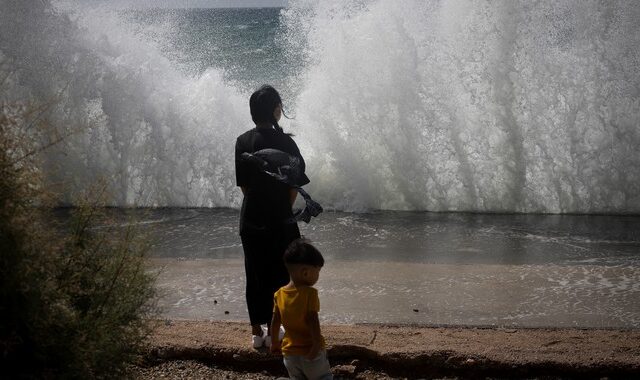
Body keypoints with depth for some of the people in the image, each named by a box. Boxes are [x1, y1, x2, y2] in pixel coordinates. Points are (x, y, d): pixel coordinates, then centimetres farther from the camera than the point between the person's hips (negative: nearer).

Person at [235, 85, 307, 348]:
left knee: (254, 275, 13)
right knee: (278, 275, 7)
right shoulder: (284, 141, -13)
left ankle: (257, 331, 19)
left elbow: (242, 184, 4)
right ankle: (273, 331, 12)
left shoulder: (243, 142, -1)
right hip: (280, 221, -4)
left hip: (250, 220, 4)